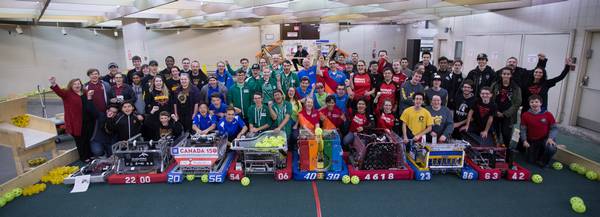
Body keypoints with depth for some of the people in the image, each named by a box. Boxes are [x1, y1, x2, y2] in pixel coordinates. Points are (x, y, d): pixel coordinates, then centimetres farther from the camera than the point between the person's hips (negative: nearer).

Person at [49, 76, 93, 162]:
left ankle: (90, 155, 33)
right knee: (80, 140, 5)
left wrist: (90, 97, 5)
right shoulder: (68, 94, -3)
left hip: (88, 121, 5)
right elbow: (59, 91, -26)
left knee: (88, 139, 17)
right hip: (77, 122, -5)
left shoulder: (85, 93, 11)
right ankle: (83, 157, 19)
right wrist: (54, 85, -43)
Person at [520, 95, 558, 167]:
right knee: (531, 161, 6)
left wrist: (550, 138, -23)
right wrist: (524, 140, -17)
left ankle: (543, 161, -2)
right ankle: (540, 151, 41)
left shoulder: (548, 114, -11)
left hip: (545, 139, -1)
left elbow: (554, 128, -6)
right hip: (532, 141, 1)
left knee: (551, 148, -36)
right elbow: (523, 129, -6)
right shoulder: (525, 115, -10)